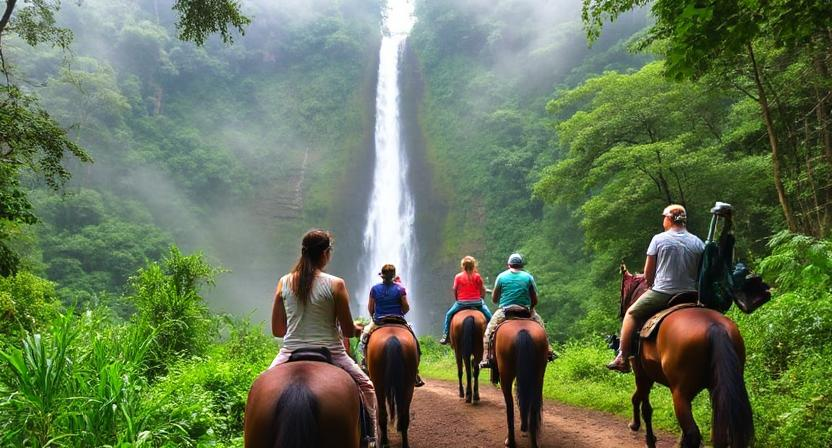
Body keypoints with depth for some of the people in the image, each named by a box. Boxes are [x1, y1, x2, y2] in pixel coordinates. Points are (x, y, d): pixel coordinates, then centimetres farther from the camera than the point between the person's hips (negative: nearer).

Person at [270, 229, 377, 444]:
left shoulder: (284, 282, -2)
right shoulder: (335, 284, -11)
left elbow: (277, 330, 3)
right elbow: (348, 331, -7)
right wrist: (360, 329, 16)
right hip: (329, 353, -2)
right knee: (366, 386, 25)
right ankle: (371, 435, 26)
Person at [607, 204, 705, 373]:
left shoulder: (659, 239, -4)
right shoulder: (698, 243, 4)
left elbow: (647, 274, 0)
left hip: (661, 293, -4)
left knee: (631, 313, 15)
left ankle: (622, 358, 11)